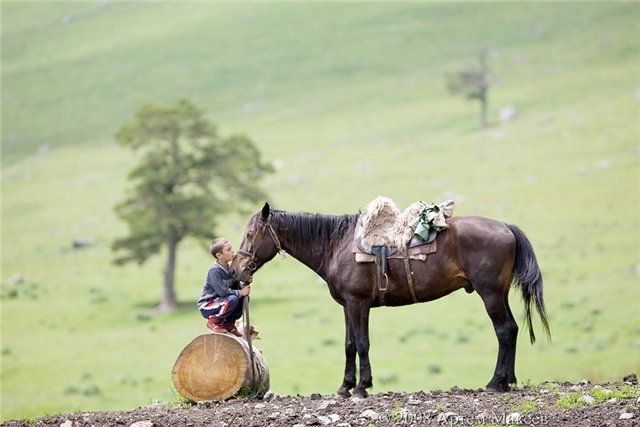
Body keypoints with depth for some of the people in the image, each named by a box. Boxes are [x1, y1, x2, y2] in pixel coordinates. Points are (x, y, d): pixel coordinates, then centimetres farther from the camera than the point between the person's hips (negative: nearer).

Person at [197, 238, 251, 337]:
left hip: (220, 303, 9)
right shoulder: (214, 270, -20)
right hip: (207, 308, -9)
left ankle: (228, 324, 8)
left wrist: (245, 285, -13)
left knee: (244, 298, -1)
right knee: (232, 299, -30)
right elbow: (222, 291, -28)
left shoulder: (229, 269, 6)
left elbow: (236, 287, 8)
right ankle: (213, 322, -12)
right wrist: (240, 292, -21)